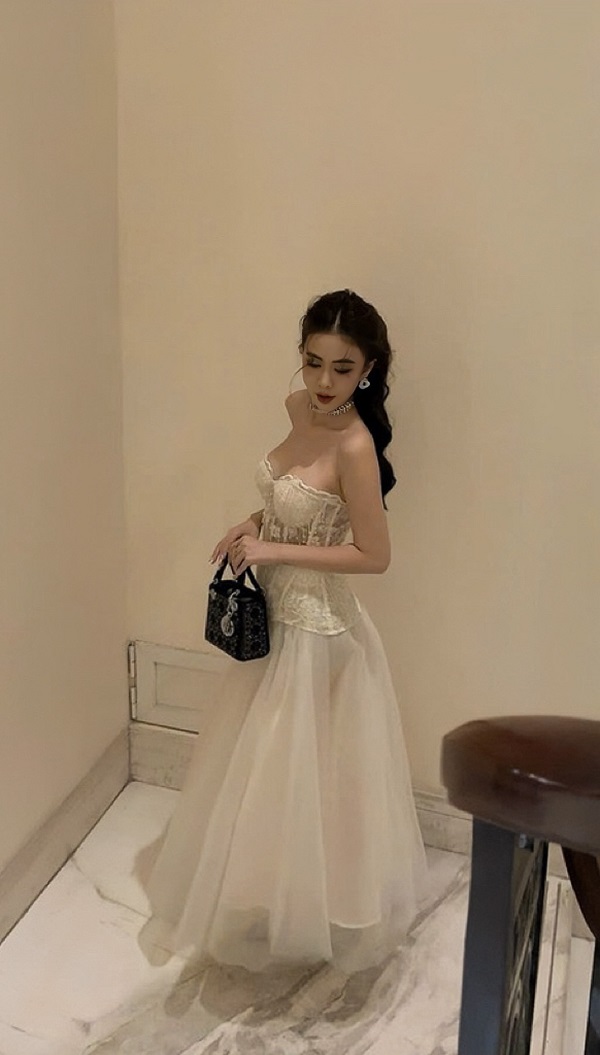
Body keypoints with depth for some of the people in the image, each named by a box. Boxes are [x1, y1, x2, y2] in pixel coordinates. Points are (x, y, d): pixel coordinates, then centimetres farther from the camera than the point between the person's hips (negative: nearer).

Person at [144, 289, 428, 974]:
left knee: (300, 774, 9)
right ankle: (270, 896, 46)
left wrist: (274, 550, -21)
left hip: (316, 627, -9)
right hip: (275, 615, 9)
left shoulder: (355, 444, -26)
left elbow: (373, 555, -21)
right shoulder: (300, 408, -1)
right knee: (263, 764, 23)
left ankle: (308, 913, 33)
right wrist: (254, 525, -2)